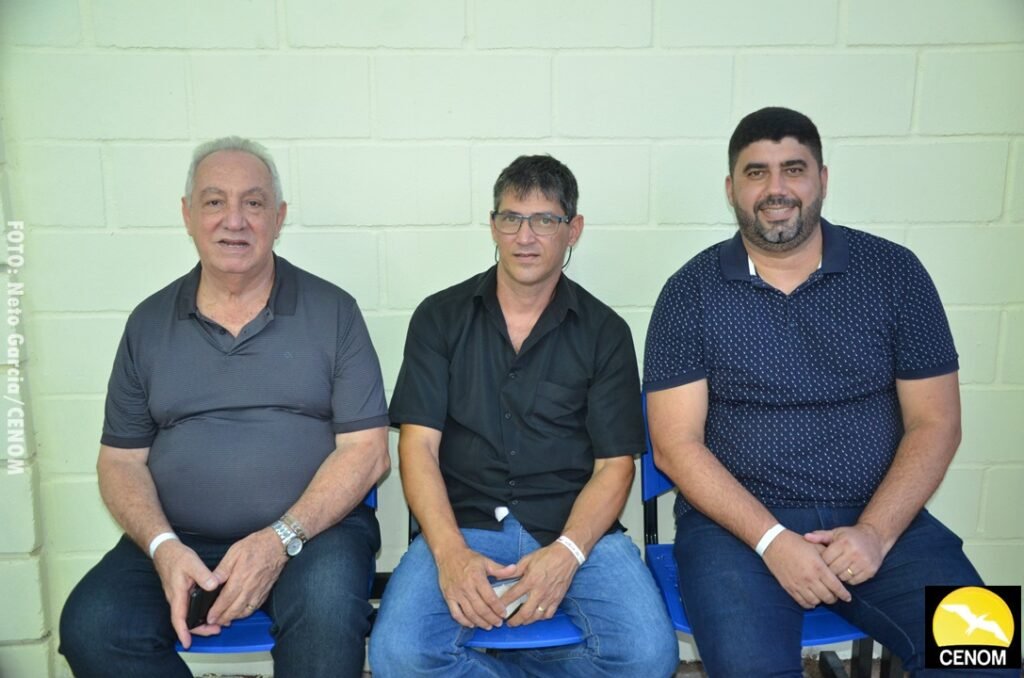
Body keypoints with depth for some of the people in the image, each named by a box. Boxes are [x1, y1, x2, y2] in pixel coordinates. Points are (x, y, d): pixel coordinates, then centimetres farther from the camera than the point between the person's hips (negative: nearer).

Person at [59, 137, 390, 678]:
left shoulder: (332, 311, 1)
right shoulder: (149, 323, 10)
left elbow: (366, 450, -4)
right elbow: (121, 459, 10)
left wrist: (280, 539, -16)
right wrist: (163, 547, -9)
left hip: (313, 528, -2)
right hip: (177, 539, 3)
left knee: (327, 616, -32)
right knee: (90, 628, -23)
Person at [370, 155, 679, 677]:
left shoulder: (604, 332, 6)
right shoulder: (439, 318, 7)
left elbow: (614, 466, 2)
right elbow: (419, 445, 0)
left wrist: (566, 552, -15)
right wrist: (450, 553, -15)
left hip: (576, 529, 1)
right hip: (462, 526, 0)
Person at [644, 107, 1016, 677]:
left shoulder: (895, 272, 3)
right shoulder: (692, 292, -2)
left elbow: (935, 422, 3)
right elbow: (676, 445, -6)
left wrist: (875, 532, -11)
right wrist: (773, 540, -16)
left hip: (880, 518, 3)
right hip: (738, 520, -2)